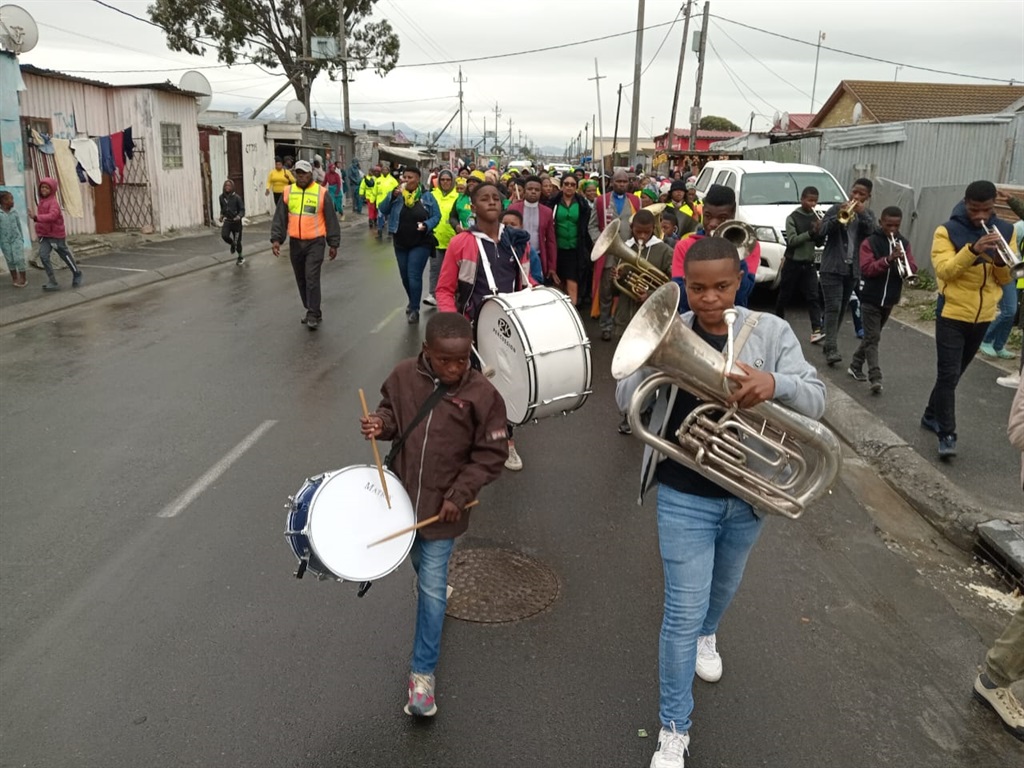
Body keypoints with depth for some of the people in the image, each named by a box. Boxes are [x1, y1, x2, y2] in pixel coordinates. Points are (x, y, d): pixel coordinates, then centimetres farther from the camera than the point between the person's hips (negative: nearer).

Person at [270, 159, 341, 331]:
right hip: (295, 243, 4)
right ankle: (312, 311, 25)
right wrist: (276, 238, -4)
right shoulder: (287, 192, 4)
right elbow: (280, 218, 5)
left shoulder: (322, 193, -4)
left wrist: (333, 244, 0)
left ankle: (313, 315, -3)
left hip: (315, 243, -4)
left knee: (312, 279, -10)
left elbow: (331, 220, 0)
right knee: (301, 280, 11)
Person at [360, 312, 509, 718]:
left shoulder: (482, 394, -18)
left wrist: (460, 494, -18)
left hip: (443, 505, -4)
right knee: (419, 563, 27)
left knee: (431, 587, -1)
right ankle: (437, 587, 61)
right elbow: (391, 410, 8)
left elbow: (491, 454, -12)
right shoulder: (404, 375, -9)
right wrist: (380, 423, -16)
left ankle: (423, 673, 11)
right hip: (402, 493, 4)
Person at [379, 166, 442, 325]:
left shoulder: (427, 197, -5)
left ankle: (414, 309, -1)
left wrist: (426, 225, -20)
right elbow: (383, 210, -8)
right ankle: (413, 301, 39)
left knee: (414, 275, -11)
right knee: (405, 276, 15)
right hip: (400, 243, 4)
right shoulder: (397, 194, 0)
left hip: (420, 243, -4)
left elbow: (436, 216, -1)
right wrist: (392, 196, -23)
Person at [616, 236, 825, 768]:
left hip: (748, 495, 3)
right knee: (683, 613, 0)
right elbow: (626, 400, -13)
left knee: (724, 587, 28)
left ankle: (706, 633, 62)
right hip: (685, 497, -2)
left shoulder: (771, 331, -8)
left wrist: (774, 382, -37)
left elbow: (816, 400, -14)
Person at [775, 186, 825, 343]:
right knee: (785, 295, 8)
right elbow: (792, 240, -16)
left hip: (809, 263, 3)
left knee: (813, 296, -8)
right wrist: (811, 233, -25)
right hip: (792, 263, -3)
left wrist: (820, 233, -12)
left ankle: (816, 330, -16)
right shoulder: (792, 218, -6)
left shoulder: (816, 218, 7)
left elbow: (819, 243, 8)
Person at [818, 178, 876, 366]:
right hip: (832, 267, -4)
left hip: (853, 269, 4)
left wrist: (862, 213, -17)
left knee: (842, 308, 10)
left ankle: (830, 343, 22)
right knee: (833, 307, -13)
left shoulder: (868, 215, 12)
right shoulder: (837, 208, 3)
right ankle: (831, 349, -17)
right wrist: (838, 217, -24)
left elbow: (874, 233, -7)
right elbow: (822, 230, -9)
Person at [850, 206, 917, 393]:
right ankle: (875, 378, -14)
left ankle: (856, 366, 31)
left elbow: (913, 270, -1)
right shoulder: (870, 242, -8)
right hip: (871, 298, -5)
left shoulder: (904, 243, 5)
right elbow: (867, 268, -19)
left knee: (871, 336, 16)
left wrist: (903, 262, -22)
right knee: (873, 338, -9)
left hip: (890, 299, 5)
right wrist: (888, 260, -32)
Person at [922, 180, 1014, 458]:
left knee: (953, 374, 17)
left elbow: (1006, 278, 3)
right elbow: (944, 270, -20)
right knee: (948, 375, -8)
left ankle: (932, 415, 34)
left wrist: (1001, 261, -18)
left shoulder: (1005, 231, 4)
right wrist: (973, 250, -33)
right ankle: (947, 434, -3)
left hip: (983, 316, 5)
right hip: (952, 314, -5)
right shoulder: (948, 231, -9)